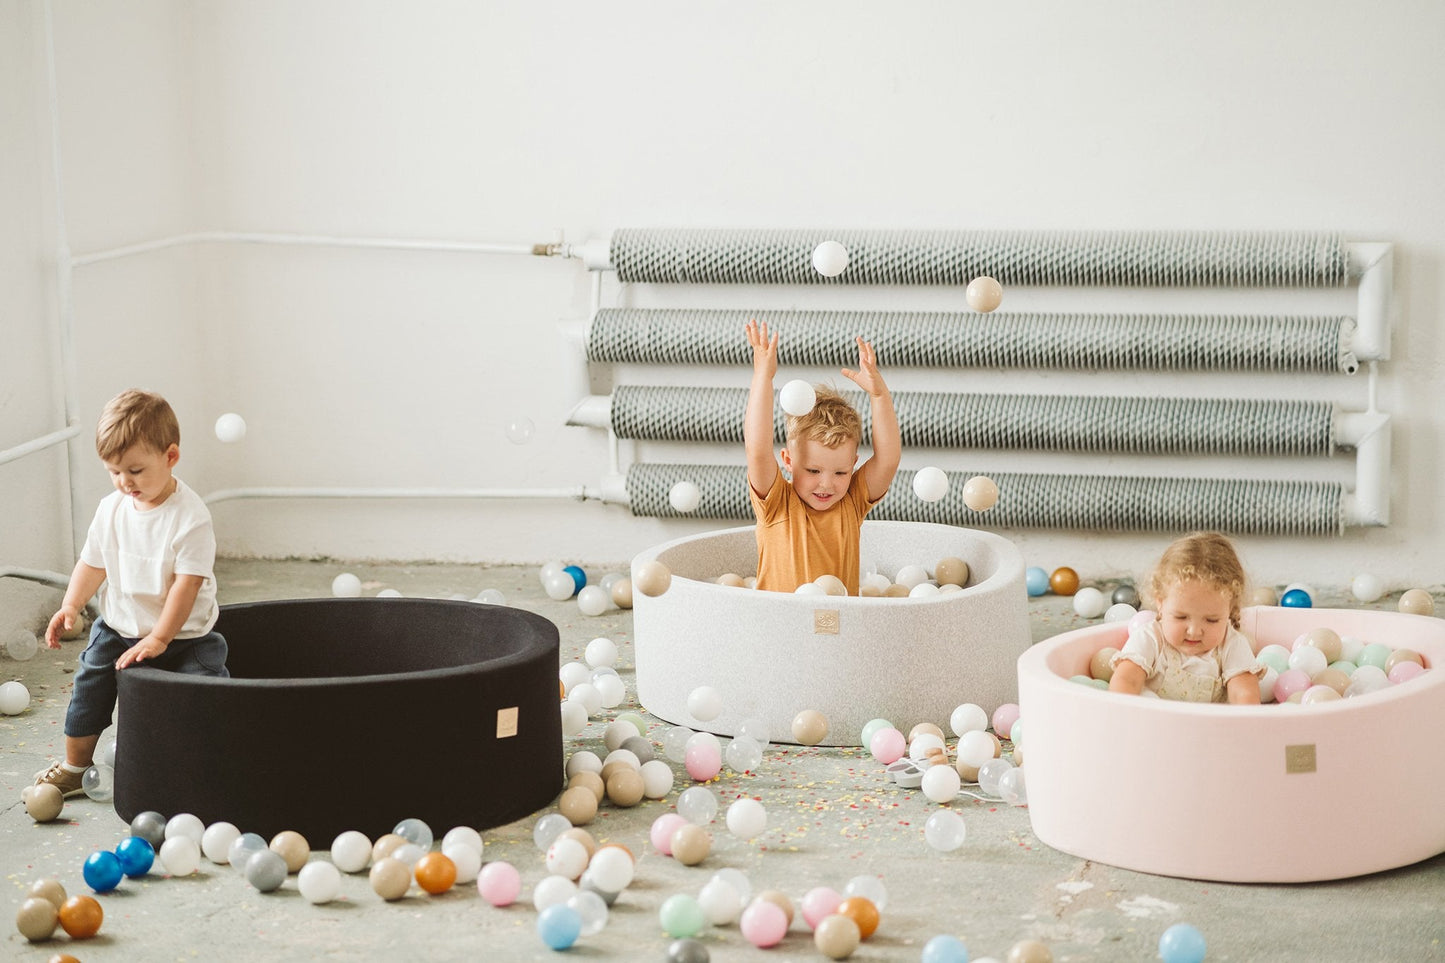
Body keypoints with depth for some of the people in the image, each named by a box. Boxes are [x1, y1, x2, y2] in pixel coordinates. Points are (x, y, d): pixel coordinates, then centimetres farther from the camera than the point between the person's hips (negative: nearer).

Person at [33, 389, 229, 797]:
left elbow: (188, 581, -21)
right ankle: (74, 767, 23)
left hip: (183, 635, -5)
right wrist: (70, 606, -5)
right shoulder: (111, 509, -1)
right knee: (90, 684, 4)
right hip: (118, 627, 5)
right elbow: (94, 562, 10)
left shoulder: (190, 516, -20)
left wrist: (158, 639, -23)